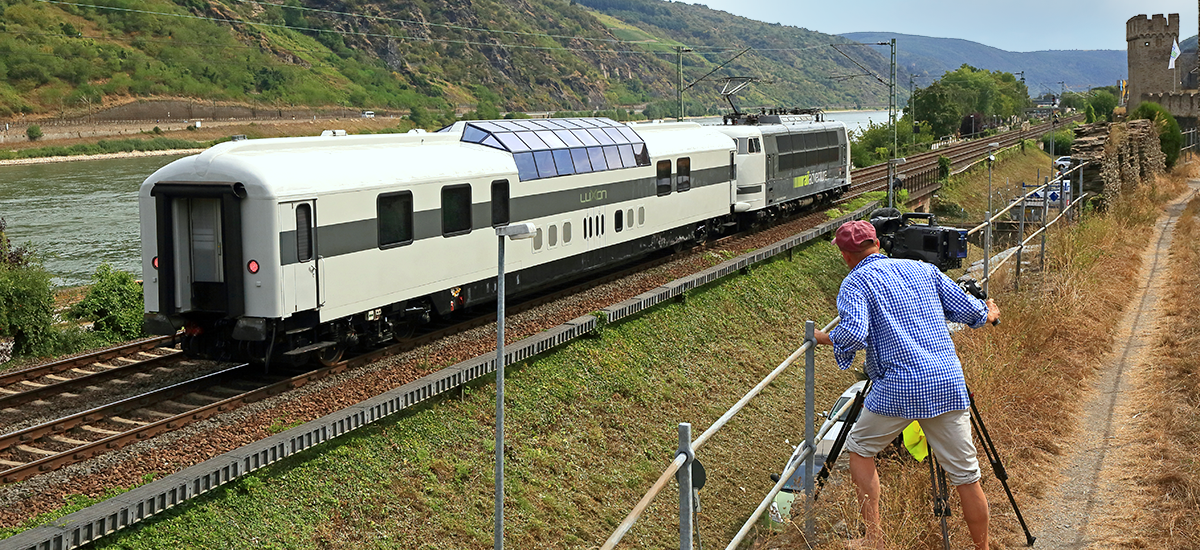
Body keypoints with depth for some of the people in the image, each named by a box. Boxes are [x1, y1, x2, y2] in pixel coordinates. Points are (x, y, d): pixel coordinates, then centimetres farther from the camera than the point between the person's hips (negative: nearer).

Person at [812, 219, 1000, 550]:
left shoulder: (856, 282, 1)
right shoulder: (922, 269, 16)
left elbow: (853, 334, -17)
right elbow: (970, 312, 17)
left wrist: (824, 338, 3)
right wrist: (990, 313, 38)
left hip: (900, 386, -4)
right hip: (950, 384, 4)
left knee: (860, 448, 17)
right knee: (966, 475, 10)